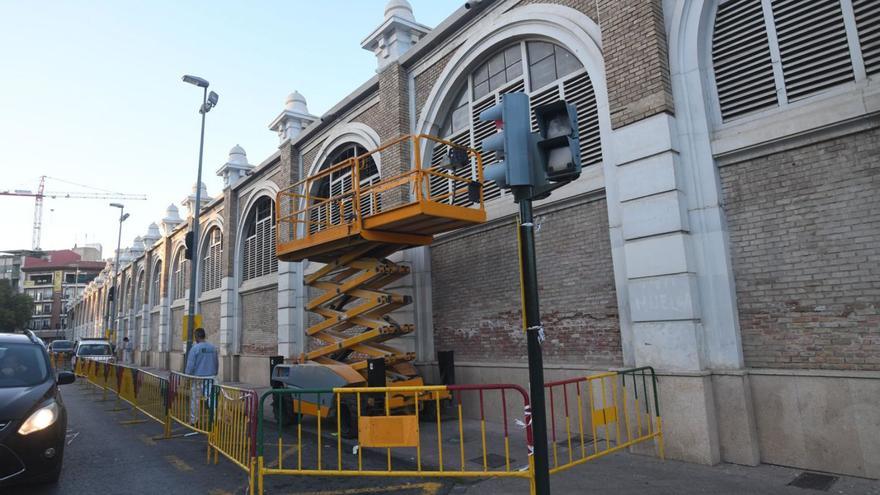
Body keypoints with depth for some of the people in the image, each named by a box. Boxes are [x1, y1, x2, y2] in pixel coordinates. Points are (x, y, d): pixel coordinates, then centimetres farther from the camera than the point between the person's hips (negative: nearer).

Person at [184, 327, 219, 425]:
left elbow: (190, 365, -10)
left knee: (195, 400, 7)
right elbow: (217, 363, 10)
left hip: (198, 378, -4)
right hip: (211, 378, 4)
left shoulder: (195, 348, -11)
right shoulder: (213, 347, 4)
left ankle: (194, 420, 14)